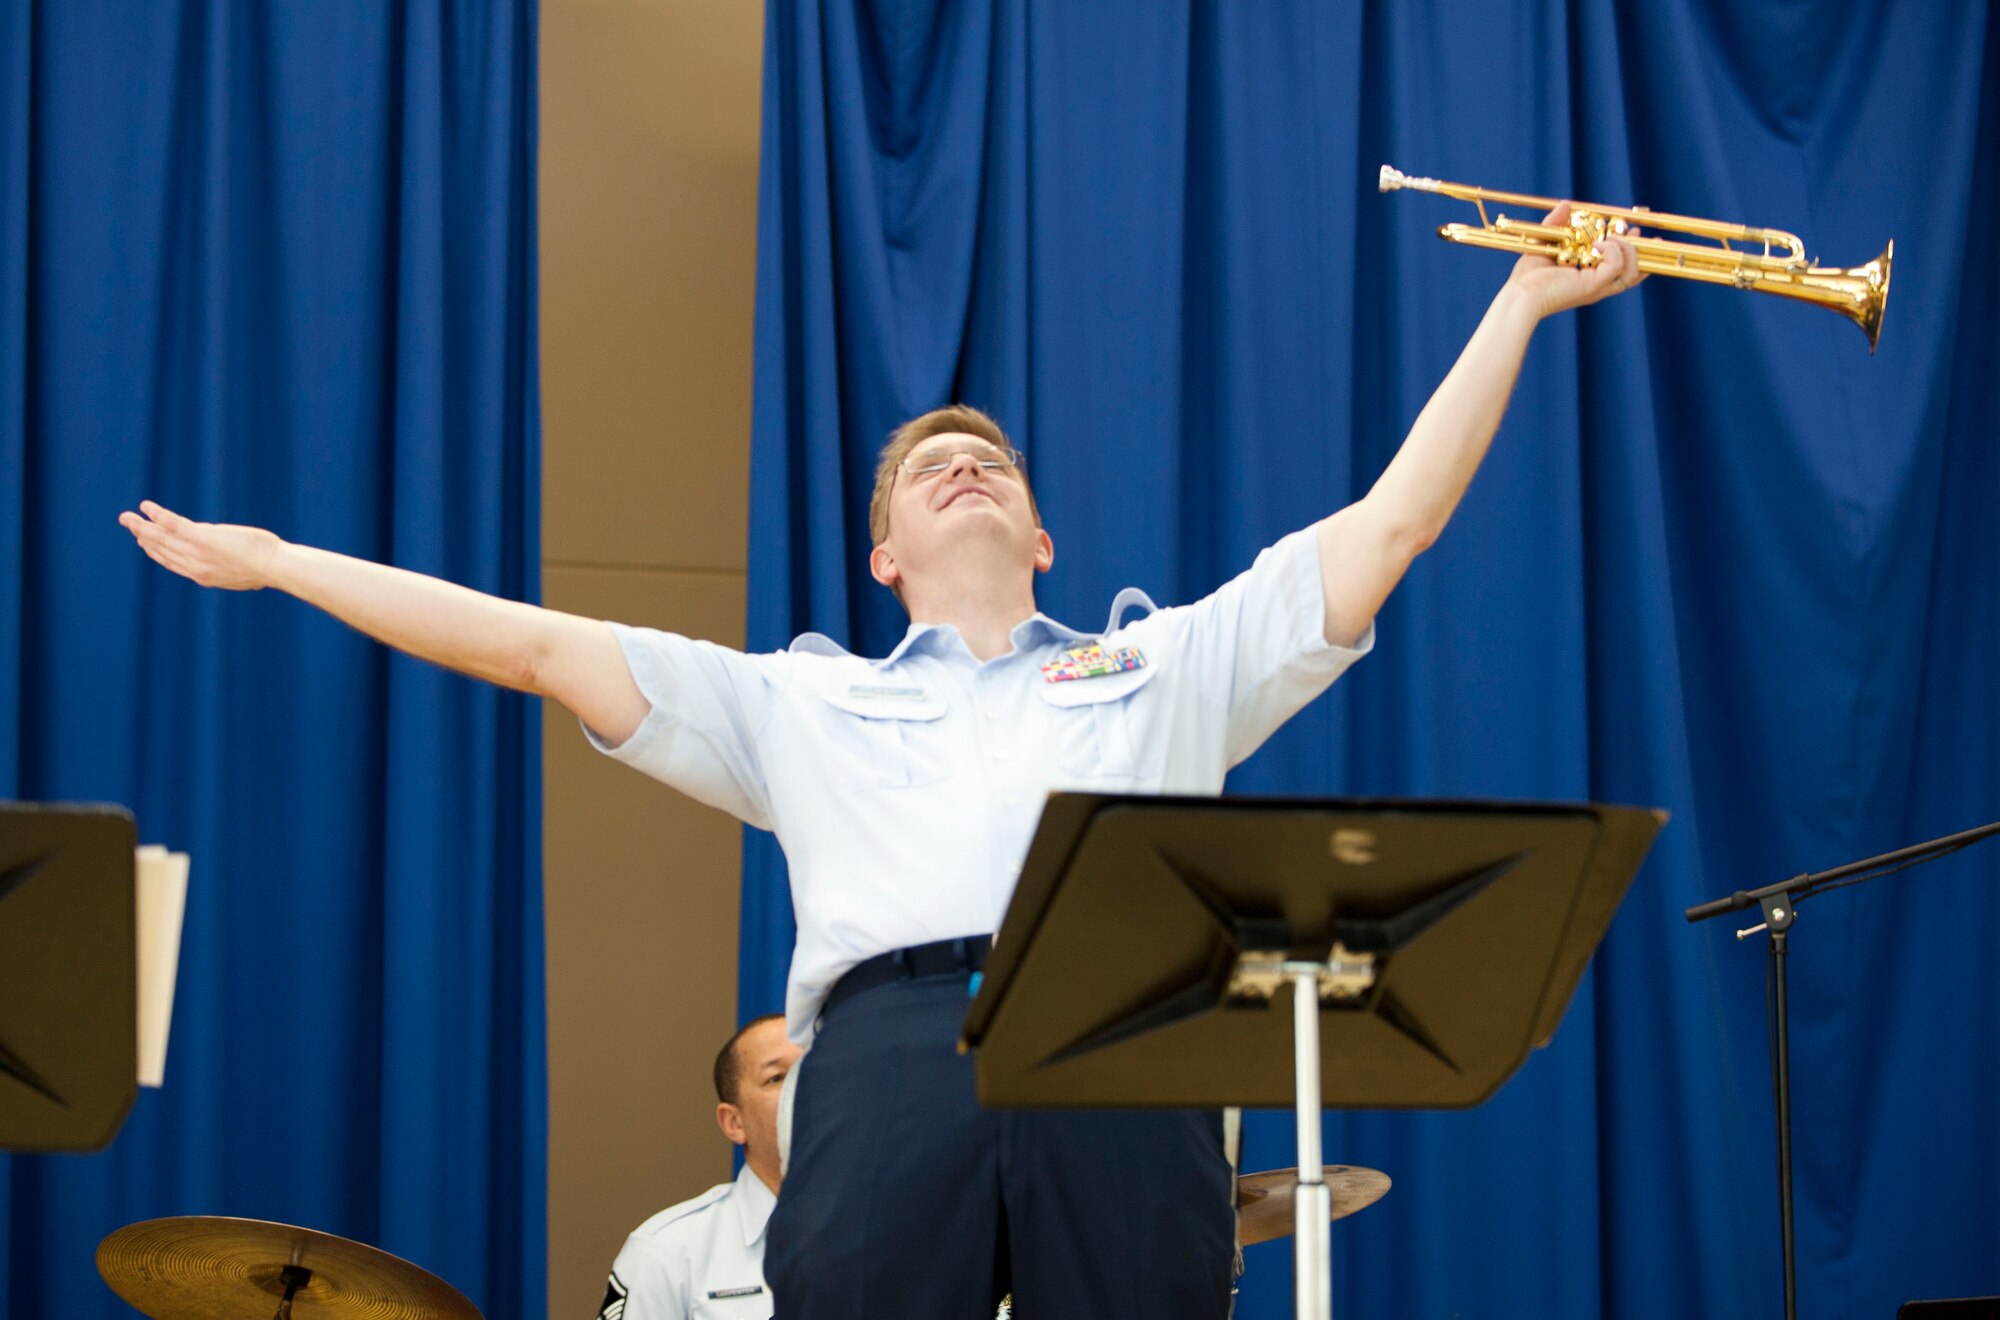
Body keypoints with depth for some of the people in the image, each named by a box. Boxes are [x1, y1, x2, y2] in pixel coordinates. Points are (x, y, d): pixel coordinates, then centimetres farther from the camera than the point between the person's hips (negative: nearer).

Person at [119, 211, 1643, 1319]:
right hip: (891, 1044, 0)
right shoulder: (803, 701, 30)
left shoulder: (1165, 664, 30)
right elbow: (541, 643, 27)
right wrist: (269, 561, 24)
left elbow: (1392, 519, 29)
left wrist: (1523, 302, 28)